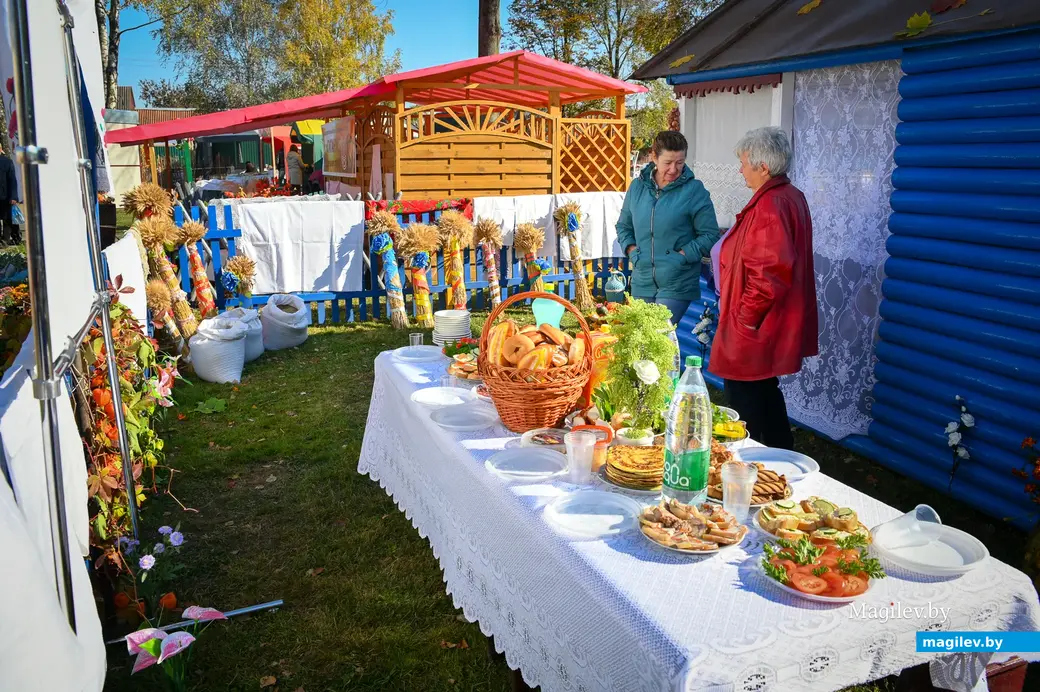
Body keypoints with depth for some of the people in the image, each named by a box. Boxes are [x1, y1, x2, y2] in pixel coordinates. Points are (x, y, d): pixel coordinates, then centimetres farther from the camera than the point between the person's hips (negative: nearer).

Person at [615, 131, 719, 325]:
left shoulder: (694, 190, -7)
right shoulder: (638, 186, 5)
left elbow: (710, 235, -6)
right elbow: (623, 226, 17)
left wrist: (682, 255, -14)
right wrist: (632, 250, 1)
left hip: (677, 287, -4)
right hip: (641, 283, 5)